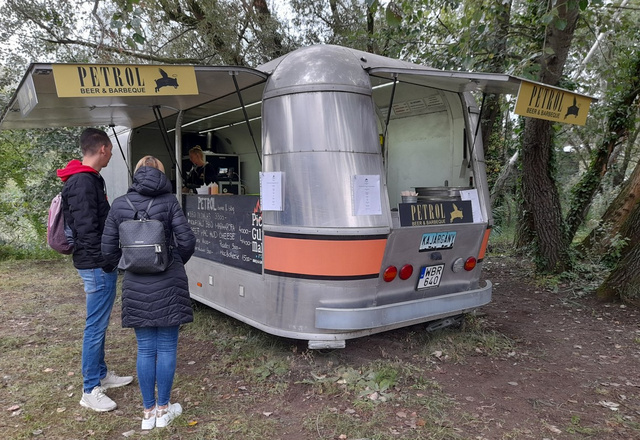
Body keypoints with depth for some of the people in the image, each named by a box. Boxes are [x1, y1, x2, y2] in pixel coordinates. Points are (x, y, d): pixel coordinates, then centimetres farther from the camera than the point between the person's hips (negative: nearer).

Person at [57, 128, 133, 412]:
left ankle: (102, 374, 33)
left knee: (100, 324, 19)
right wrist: (106, 262, -17)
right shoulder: (84, 182, -19)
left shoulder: (88, 179, 14)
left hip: (98, 266, 11)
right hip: (97, 266, -11)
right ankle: (90, 391, 9)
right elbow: (87, 229, -23)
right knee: (96, 327, -2)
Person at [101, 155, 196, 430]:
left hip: (135, 286, 2)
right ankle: (163, 410, 21)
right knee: (166, 347, 9)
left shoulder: (119, 205, 3)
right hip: (168, 284, -2)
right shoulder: (168, 201, -5)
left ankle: (148, 412, 23)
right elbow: (186, 241, -8)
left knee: (145, 349, 12)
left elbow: (108, 250, 3)